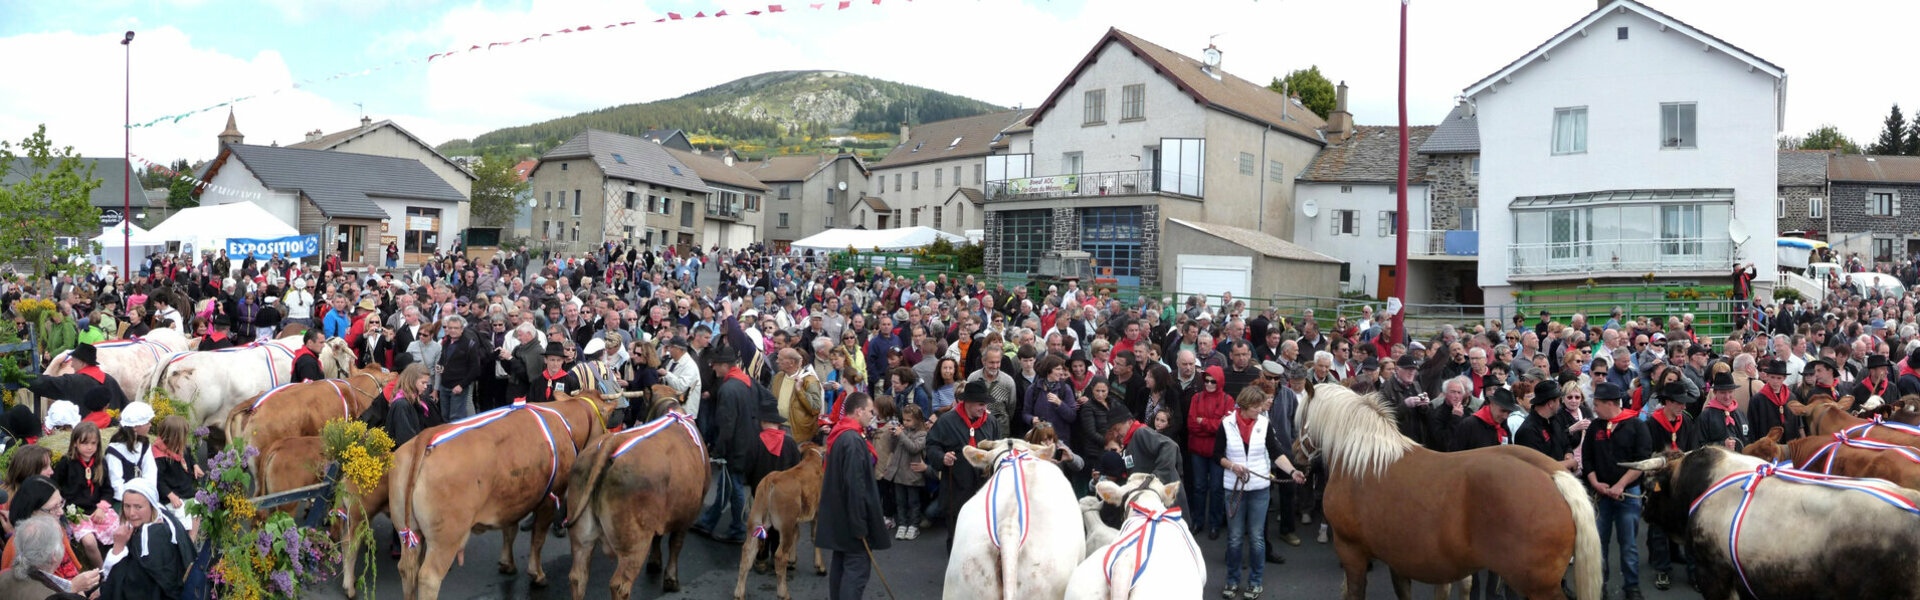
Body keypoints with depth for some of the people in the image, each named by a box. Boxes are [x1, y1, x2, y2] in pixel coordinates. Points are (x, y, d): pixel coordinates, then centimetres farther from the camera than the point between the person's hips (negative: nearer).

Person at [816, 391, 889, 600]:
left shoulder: (839, 434, 10)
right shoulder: (853, 441, -22)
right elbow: (855, 485, -26)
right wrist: (859, 525, -23)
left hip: (838, 517, 11)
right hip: (851, 518, -11)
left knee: (840, 563, 17)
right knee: (857, 568, -7)